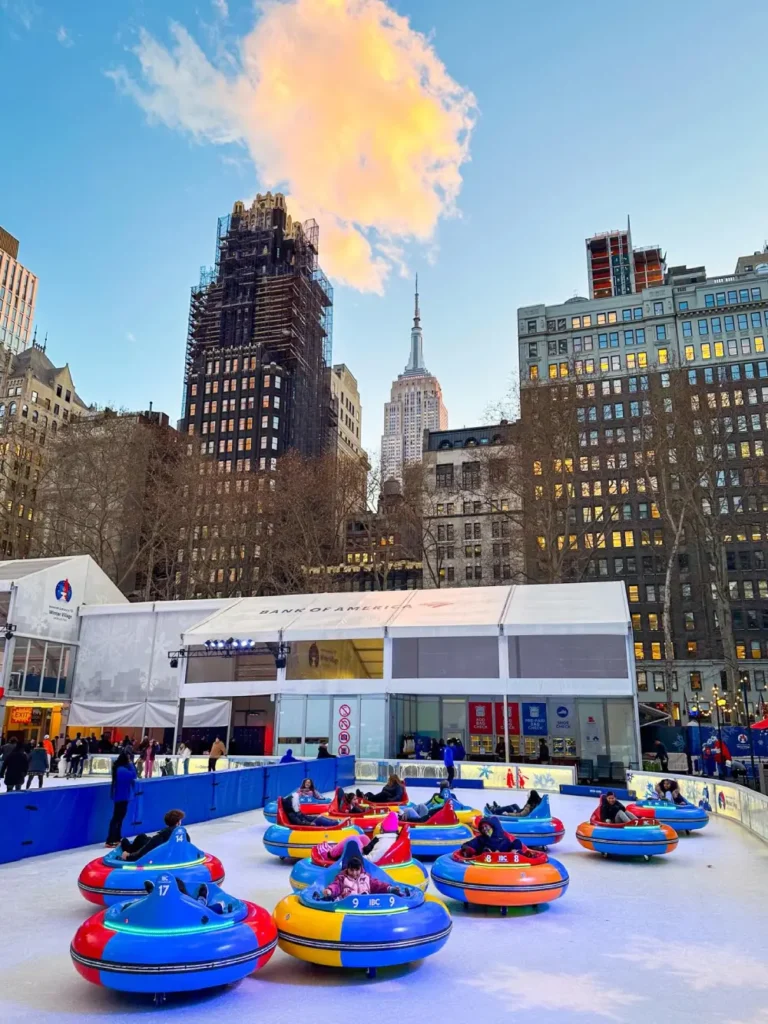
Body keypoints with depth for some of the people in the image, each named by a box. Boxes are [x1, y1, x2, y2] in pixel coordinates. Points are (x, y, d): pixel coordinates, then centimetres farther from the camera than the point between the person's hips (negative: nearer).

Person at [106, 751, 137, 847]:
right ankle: (109, 841, -2)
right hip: (121, 797, -11)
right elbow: (133, 775, -32)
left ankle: (116, 839, 24)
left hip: (122, 796, 11)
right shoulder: (121, 770, -23)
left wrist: (131, 764, -2)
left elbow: (131, 775, 11)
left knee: (119, 817, 16)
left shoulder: (121, 768, 10)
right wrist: (131, 764, -22)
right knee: (116, 818, -6)